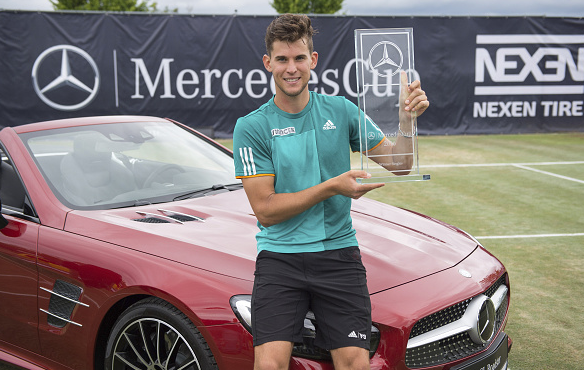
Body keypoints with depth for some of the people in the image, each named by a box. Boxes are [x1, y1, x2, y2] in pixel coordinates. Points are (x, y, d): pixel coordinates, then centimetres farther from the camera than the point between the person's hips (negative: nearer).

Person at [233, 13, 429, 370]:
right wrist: (331, 187, -15)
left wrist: (408, 120, -11)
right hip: (280, 258, -2)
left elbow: (398, 163, 7)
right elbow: (265, 210, -7)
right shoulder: (251, 127, -2)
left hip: (339, 253, 2)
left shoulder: (341, 110, 7)